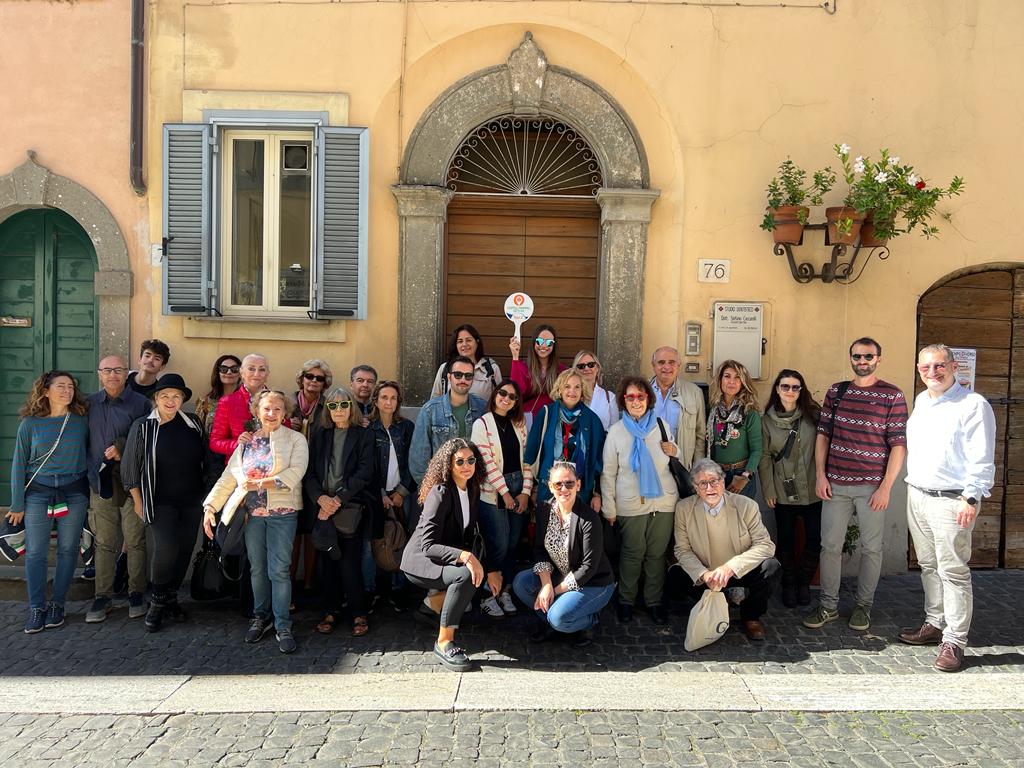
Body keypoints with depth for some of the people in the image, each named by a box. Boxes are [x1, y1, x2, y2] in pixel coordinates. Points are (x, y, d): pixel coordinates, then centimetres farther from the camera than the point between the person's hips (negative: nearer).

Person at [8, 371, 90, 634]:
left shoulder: (82, 421, 1)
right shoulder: (31, 423, -1)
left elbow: (90, 455, 9)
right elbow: (19, 464, 2)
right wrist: (17, 504, 1)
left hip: (74, 493, 1)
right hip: (38, 492, -1)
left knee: (68, 550, 5)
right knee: (35, 551, 0)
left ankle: (57, 604, 17)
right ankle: (36, 608, 12)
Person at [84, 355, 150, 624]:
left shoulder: (140, 403, 0)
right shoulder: (89, 404, 11)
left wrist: (123, 448, -12)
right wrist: (91, 472, 6)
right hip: (100, 482, 3)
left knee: (135, 541, 2)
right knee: (104, 543, 6)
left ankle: (137, 594, 14)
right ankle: (103, 597, 16)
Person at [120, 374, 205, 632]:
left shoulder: (193, 424, 6)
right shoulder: (143, 427, -2)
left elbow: (204, 459, 13)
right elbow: (130, 466, 1)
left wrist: (205, 495, 10)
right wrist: (138, 501, -1)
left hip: (191, 502, 4)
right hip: (160, 502, -4)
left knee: (184, 550, 8)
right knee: (164, 549, -18)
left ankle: (171, 598, 27)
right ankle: (157, 601, 4)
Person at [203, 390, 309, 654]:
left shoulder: (295, 440, 0)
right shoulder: (246, 441, 11)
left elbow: (296, 471, -15)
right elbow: (228, 476, 6)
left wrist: (261, 483, -23)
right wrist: (210, 505, -4)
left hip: (282, 513, -3)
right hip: (252, 513, 4)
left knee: (279, 570, -4)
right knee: (257, 569, 12)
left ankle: (283, 626, 5)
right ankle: (261, 617, 29)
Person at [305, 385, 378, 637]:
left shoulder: (363, 436, 3)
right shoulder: (320, 436, 12)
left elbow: (363, 473, -6)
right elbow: (310, 473, 6)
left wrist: (338, 499, -13)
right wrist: (321, 498, -11)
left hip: (351, 506, -3)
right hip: (324, 507, 3)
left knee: (349, 561, -7)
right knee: (328, 560, 4)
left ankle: (359, 614, 6)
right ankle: (332, 611, 16)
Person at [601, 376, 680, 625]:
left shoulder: (661, 425, 4)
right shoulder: (616, 431, -2)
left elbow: (674, 463, 18)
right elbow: (608, 473, -1)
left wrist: (675, 451, -6)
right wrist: (609, 508, -3)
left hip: (663, 500, 2)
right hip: (631, 504, -2)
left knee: (657, 553, 8)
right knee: (632, 553, 6)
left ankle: (654, 600, 23)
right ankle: (626, 600, 23)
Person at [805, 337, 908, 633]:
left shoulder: (892, 395, -3)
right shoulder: (836, 391, 7)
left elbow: (899, 444, -5)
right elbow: (823, 434, 9)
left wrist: (886, 487, -10)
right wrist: (820, 475, 1)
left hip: (872, 486, -3)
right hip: (835, 484, 3)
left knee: (871, 548, 8)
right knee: (830, 545, 7)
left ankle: (864, 606, 24)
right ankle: (828, 606, 19)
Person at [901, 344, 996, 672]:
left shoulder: (973, 405, -10)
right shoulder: (920, 401, 13)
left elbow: (981, 459, -13)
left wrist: (971, 498, -18)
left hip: (951, 500, -7)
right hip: (917, 496, 7)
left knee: (953, 572, -3)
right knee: (928, 566, 16)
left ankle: (953, 641, 5)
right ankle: (935, 624, 29)